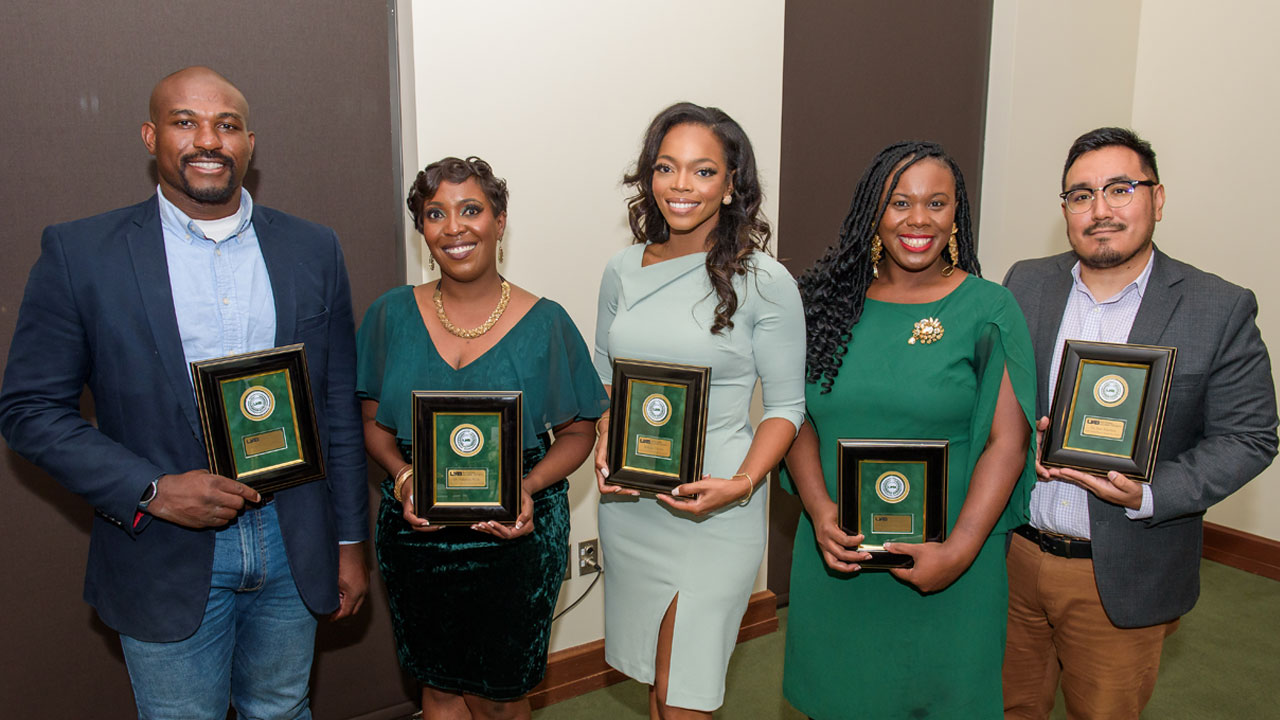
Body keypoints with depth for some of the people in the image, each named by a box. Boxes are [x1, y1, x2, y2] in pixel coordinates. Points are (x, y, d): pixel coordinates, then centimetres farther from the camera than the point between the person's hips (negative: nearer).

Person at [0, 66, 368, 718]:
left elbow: (339, 406, 4)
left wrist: (350, 541, 5)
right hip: (167, 558, -2)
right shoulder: (79, 253, -6)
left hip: (294, 546, 3)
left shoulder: (312, 249, 1)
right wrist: (152, 491, -17)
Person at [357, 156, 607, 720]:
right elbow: (374, 422, 8)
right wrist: (404, 477, -12)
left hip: (517, 539, -1)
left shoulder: (545, 324, -5)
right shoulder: (391, 316, 1)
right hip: (416, 536, 2)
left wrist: (528, 487, -17)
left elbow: (577, 430, 1)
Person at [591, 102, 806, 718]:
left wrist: (742, 483, -20)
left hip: (715, 511, -4)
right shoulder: (623, 272, 4)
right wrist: (604, 448, -3)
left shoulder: (765, 283, -9)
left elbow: (786, 406, -5)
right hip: (628, 504, 4)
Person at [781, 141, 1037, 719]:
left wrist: (959, 550, -17)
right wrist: (820, 511, -11)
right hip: (836, 557, 2)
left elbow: (1007, 442, -8)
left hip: (944, 561, -2)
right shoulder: (831, 302, 2)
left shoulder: (989, 310, -5)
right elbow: (797, 419, 3)